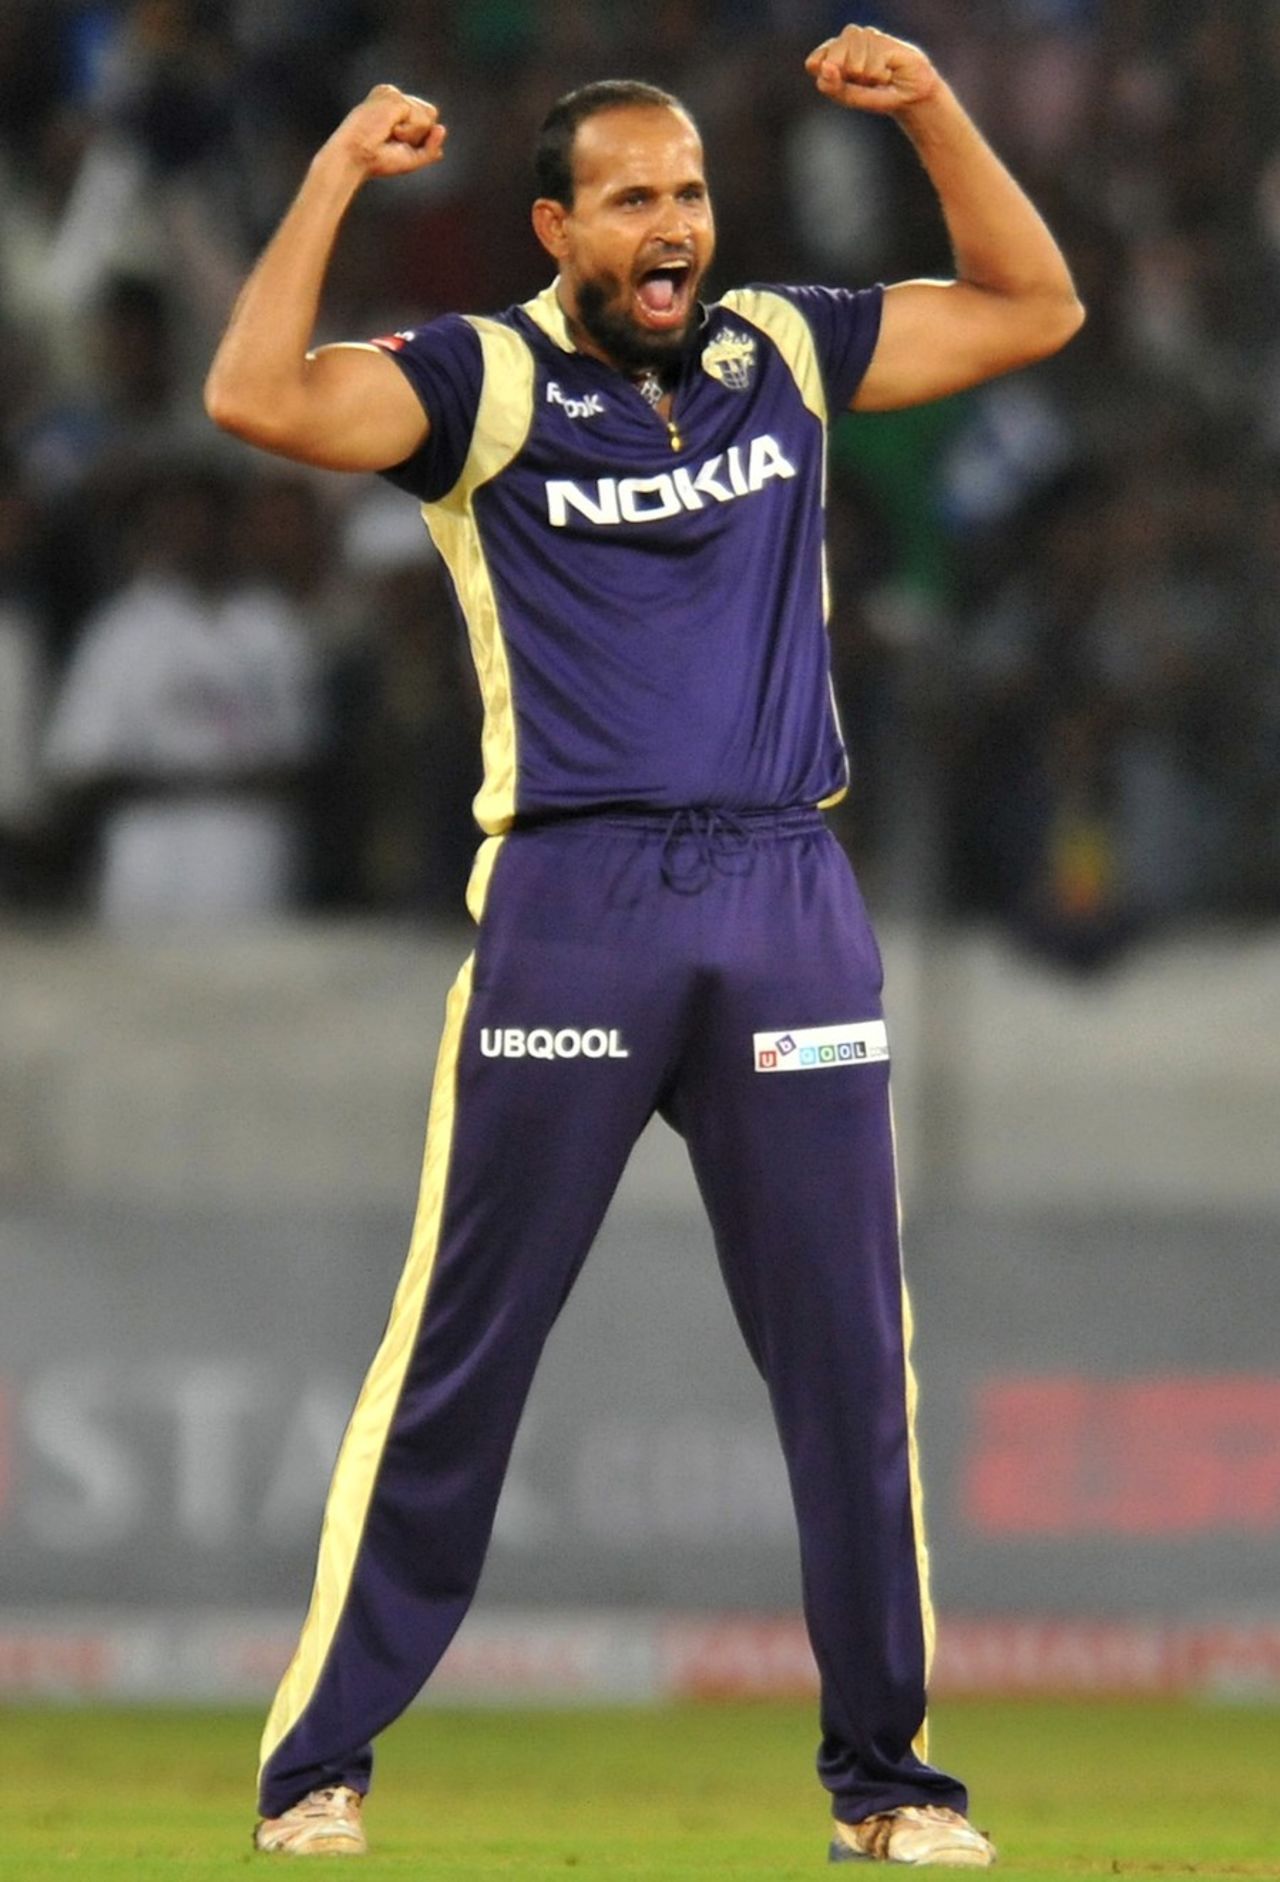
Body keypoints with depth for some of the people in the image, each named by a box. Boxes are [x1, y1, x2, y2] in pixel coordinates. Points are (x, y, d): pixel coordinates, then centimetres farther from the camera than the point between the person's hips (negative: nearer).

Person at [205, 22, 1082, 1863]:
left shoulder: (786, 350, 14)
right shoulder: (488, 381, 1)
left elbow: (1033, 308, 18)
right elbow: (258, 398, -14)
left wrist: (933, 114, 7)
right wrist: (336, 180, -11)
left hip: (791, 900, 4)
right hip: (570, 899, -4)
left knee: (849, 1355, 6)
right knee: (459, 1354, -3)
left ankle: (882, 1771, 15)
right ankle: (320, 1763, 3)